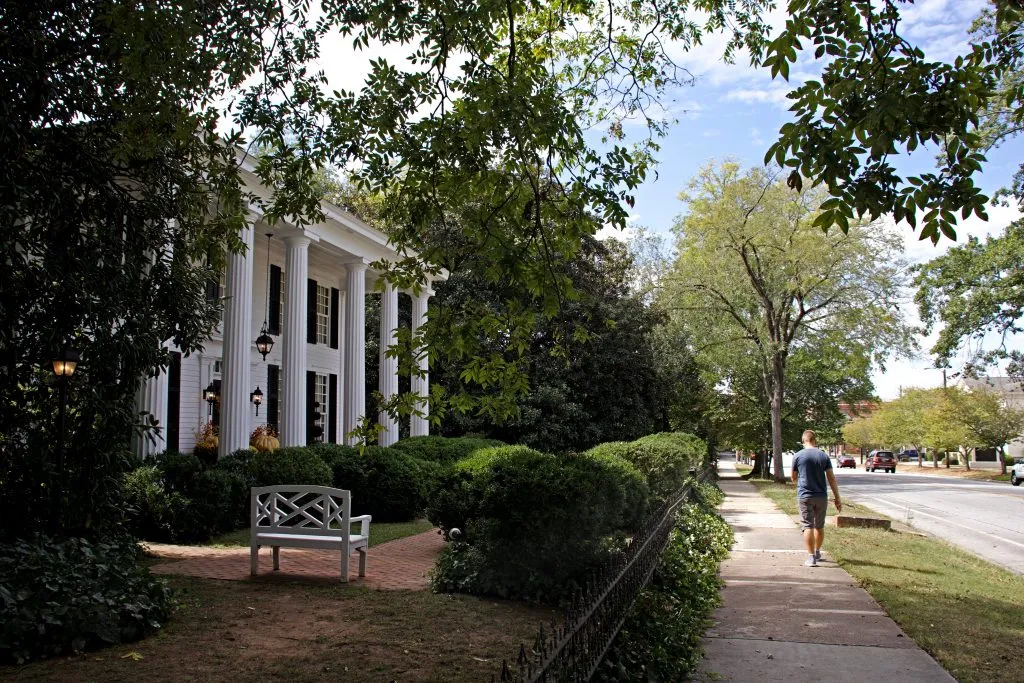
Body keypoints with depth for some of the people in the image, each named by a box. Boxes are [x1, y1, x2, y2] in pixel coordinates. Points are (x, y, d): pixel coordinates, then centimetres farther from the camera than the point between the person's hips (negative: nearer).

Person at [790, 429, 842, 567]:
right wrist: (837, 499, 4)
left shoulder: (798, 456, -5)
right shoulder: (824, 455, 1)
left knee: (808, 527, -3)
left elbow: (794, 478, 5)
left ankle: (811, 557, -8)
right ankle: (817, 552, 33)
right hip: (821, 496, 3)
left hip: (805, 496, -3)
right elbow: (831, 478, 0)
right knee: (819, 526, 17)